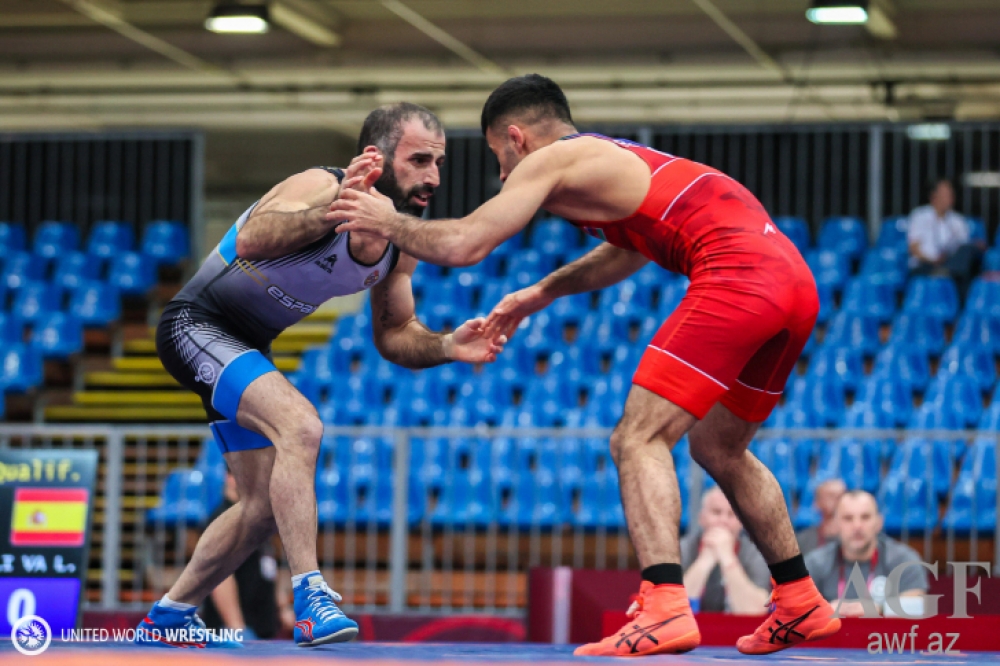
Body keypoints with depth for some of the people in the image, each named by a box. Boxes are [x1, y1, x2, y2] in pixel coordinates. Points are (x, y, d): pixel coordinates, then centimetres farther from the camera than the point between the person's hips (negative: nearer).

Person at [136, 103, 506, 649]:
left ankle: (168, 616, 29)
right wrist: (332, 211, -58)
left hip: (245, 349, 10)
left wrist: (448, 347, -11)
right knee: (300, 425, -31)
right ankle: (311, 599, -31)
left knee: (263, 507, 13)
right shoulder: (321, 188, -26)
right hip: (196, 324, -9)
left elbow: (393, 335, 8)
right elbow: (250, 241, -45)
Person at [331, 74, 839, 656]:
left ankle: (665, 608, -23)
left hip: (738, 278, -9)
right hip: (794, 278, 9)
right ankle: (802, 604, 26)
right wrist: (543, 293, 45)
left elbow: (462, 245, -2)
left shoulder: (551, 160, 3)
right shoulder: (613, 160, 29)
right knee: (718, 448, 23)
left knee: (638, 440, -9)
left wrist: (388, 223, 15)